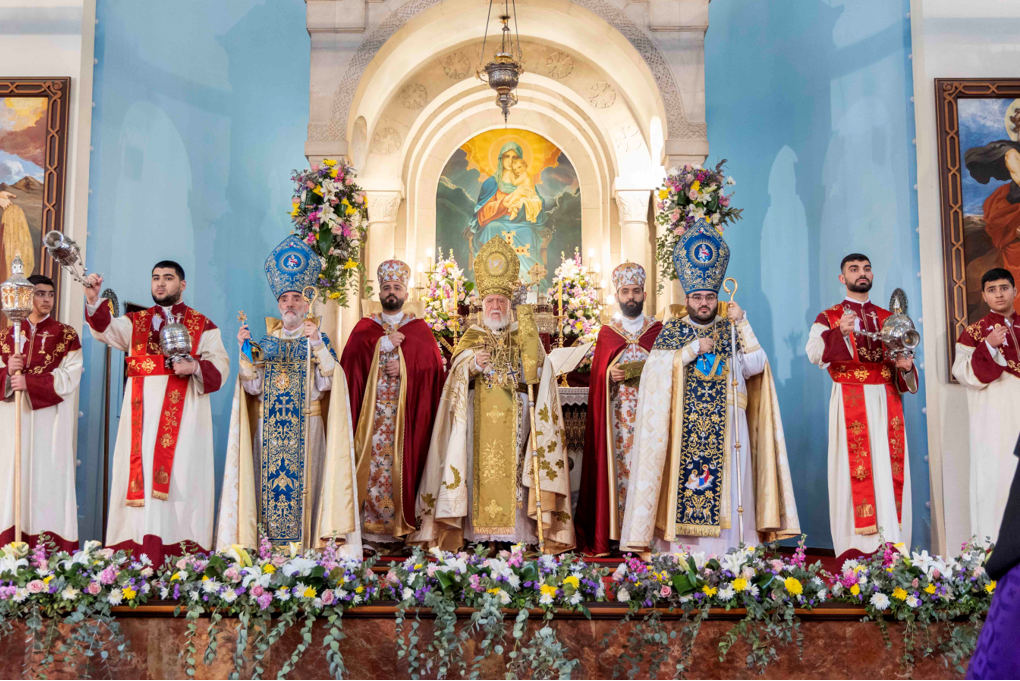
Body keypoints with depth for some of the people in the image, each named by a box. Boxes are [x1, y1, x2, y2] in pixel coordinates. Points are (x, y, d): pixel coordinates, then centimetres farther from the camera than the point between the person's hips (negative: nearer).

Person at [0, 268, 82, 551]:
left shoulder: (66, 335, 4)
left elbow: (70, 376, -7)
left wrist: (30, 382, -16)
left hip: (49, 421, -2)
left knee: (47, 477, -5)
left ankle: (51, 547, -2)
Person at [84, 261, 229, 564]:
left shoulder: (203, 325, 12)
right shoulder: (135, 321, 18)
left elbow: (220, 364, 4)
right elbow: (107, 330, -2)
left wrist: (195, 367, -15)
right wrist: (93, 300, -19)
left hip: (183, 413, -2)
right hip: (143, 411, 2)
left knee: (180, 476, -7)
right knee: (141, 472, -5)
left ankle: (183, 548, -6)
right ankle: (138, 553, -5)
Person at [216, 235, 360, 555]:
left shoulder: (318, 339, 6)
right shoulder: (266, 341, 13)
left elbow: (326, 383, -10)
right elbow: (253, 387, 3)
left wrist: (317, 344, -18)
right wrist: (245, 351, -8)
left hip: (306, 428, -2)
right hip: (269, 428, 2)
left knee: (303, 484, -7)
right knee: (268, 484, -2)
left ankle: (307, 547, -2)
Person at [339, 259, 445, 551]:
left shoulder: (419, 328, 12)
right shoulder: (365, 326, 14)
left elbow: (434, 364, 0)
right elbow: (350, 356, -4)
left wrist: (405, 367, -12)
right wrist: (384, 342, -9)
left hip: (406, 409, -1)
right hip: (373, 407, 1)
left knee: (402, 459, -6)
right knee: (374, 458, -6)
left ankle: (402, 521, -1)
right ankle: (373, 521, -2)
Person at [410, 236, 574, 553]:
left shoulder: (522, 334, 13)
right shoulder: (472, 335, 16)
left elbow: (533, 373, -1)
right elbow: (456, 370, 1)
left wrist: (529, 334, -12)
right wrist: (471, 364, -19)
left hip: (514, 416, 0)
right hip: (478, 416, 1)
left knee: (511, 466, -7)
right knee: (480, 465, -7)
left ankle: (516, 529, -5)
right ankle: (477, 529, -6)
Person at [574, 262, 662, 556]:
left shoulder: (657, 330, 9)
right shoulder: (606, 333, 10)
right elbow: (596, 375, 9)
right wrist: (609, 375, -10)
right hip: (617, 414, 0)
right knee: (617, 464, -4)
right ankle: (614, 531, -1)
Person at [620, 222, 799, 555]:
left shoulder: (732, 329, 11)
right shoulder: (673, 329, 8)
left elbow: (754, 366, -2)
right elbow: (655, 366, -6)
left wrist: (743, 324, -6)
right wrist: (694, 348, -9)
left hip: (726, 425, 2)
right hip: (683, 425, -1)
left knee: (725, 492, -2)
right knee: (682, 490, -6)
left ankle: (726, 553, 2)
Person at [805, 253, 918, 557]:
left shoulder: (888, 318, 18)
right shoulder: (828, 318, 5)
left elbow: (903, 358, 21)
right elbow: (814, 354, -12)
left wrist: (906, 366, -3)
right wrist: (838, 332, -29)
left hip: (886, 401, 4)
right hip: (850, 402, -3)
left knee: (890, 467, -2)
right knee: (854, 467, -7)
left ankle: (891, 541, 2)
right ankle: (859, 548, -4)